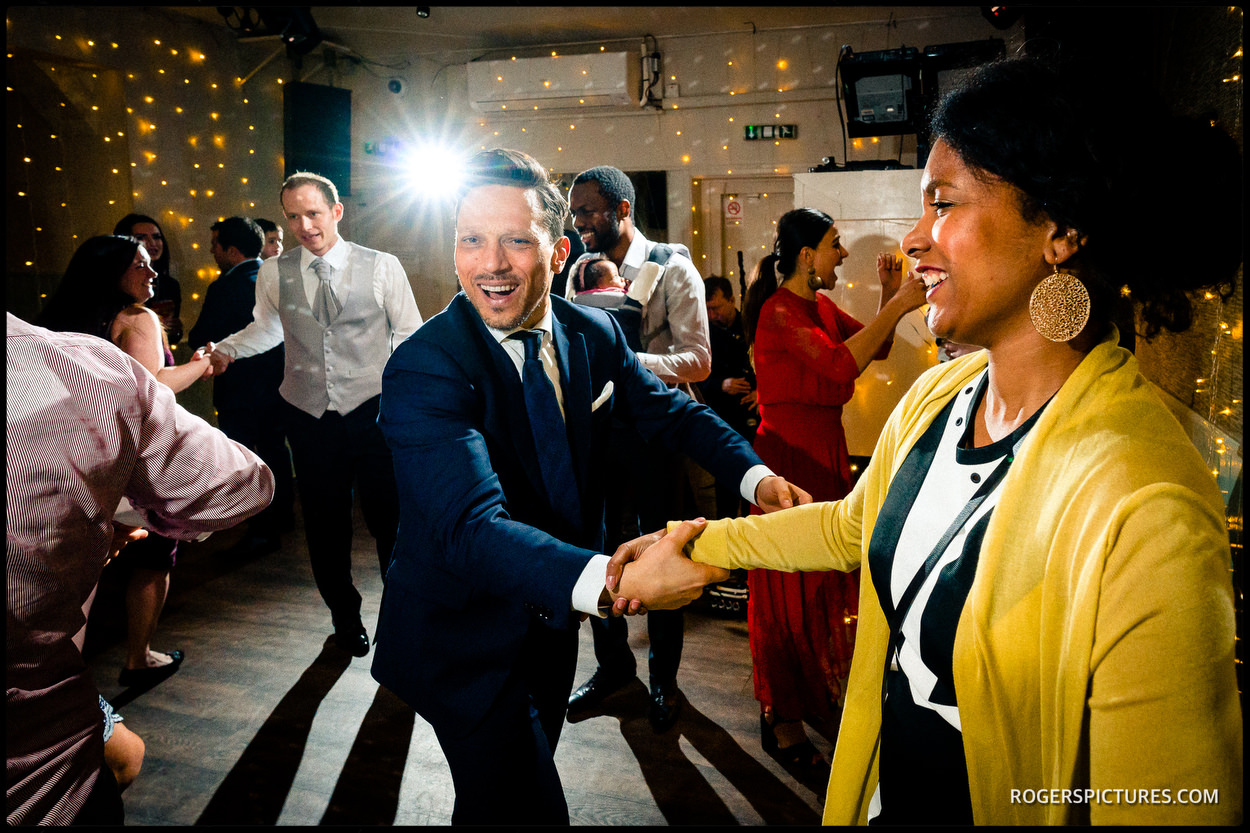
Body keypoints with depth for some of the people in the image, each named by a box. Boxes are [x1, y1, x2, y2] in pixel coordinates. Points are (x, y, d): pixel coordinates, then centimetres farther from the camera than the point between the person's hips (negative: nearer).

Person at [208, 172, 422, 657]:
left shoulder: (382, 267, -4)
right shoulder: (274, 275, 3)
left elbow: (409, 333, 2)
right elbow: (266, 329, 20)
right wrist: (227, 349, 3)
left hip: (372, 411, -2)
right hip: (309, 416, 3)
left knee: (389, 517, 5)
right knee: (325, 524, 13)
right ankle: (345, 616, 35)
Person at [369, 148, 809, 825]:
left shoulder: (594, 334, -6)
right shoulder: (422, 370, -27)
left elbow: (669, 410, 6)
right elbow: (473, 528, -39)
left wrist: (756, 475, -12)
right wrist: (610, 578, -56)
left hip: (550, 622, 6)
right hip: (465, 645, -6)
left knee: (526, 777, 24)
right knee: (525, 808, -5)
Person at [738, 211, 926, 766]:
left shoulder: (822, 306, 10)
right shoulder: (779, 311, -16)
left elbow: (875, 347, 17)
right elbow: (841, 365, -29)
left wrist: (890, 299, 2)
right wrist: (897, 305, -24)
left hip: (827, 456, 8)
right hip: (789, 459, -8)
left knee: (825, 581, 16)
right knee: (790, 588, 2)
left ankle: (813, 693, 34)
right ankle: (782, 720, 18)